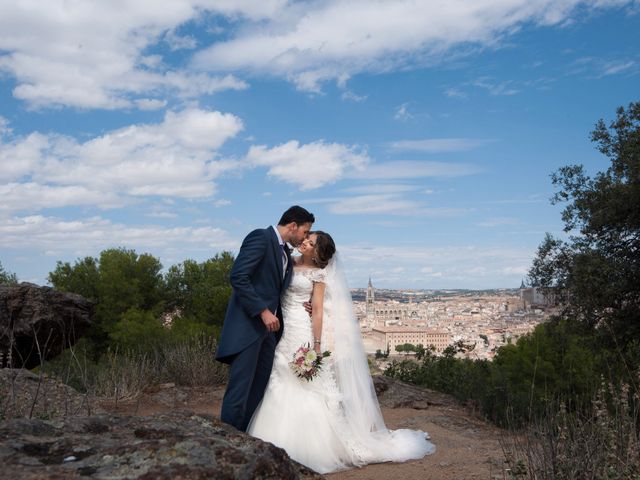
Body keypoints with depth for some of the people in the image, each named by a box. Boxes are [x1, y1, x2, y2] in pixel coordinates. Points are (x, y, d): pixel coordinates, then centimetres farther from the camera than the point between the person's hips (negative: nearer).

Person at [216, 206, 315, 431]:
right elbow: (238, 277, -18)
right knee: (240, 389, -8)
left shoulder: (286, 254, 18)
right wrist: (263, 311, -20)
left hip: (268, 328, 9)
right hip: (247, 325, -9)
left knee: (258, 391, 8)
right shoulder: (260, 237, -8)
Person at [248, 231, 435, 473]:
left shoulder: (318, 274, -6)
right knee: (282, 389, 6)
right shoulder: (290, 263, 11)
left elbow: (318, 311, -10)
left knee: (306, 393, -3)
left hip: (302, 332, -6)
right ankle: (284, 447, 15)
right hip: (283, 330, 6)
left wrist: (316, 345, -14)